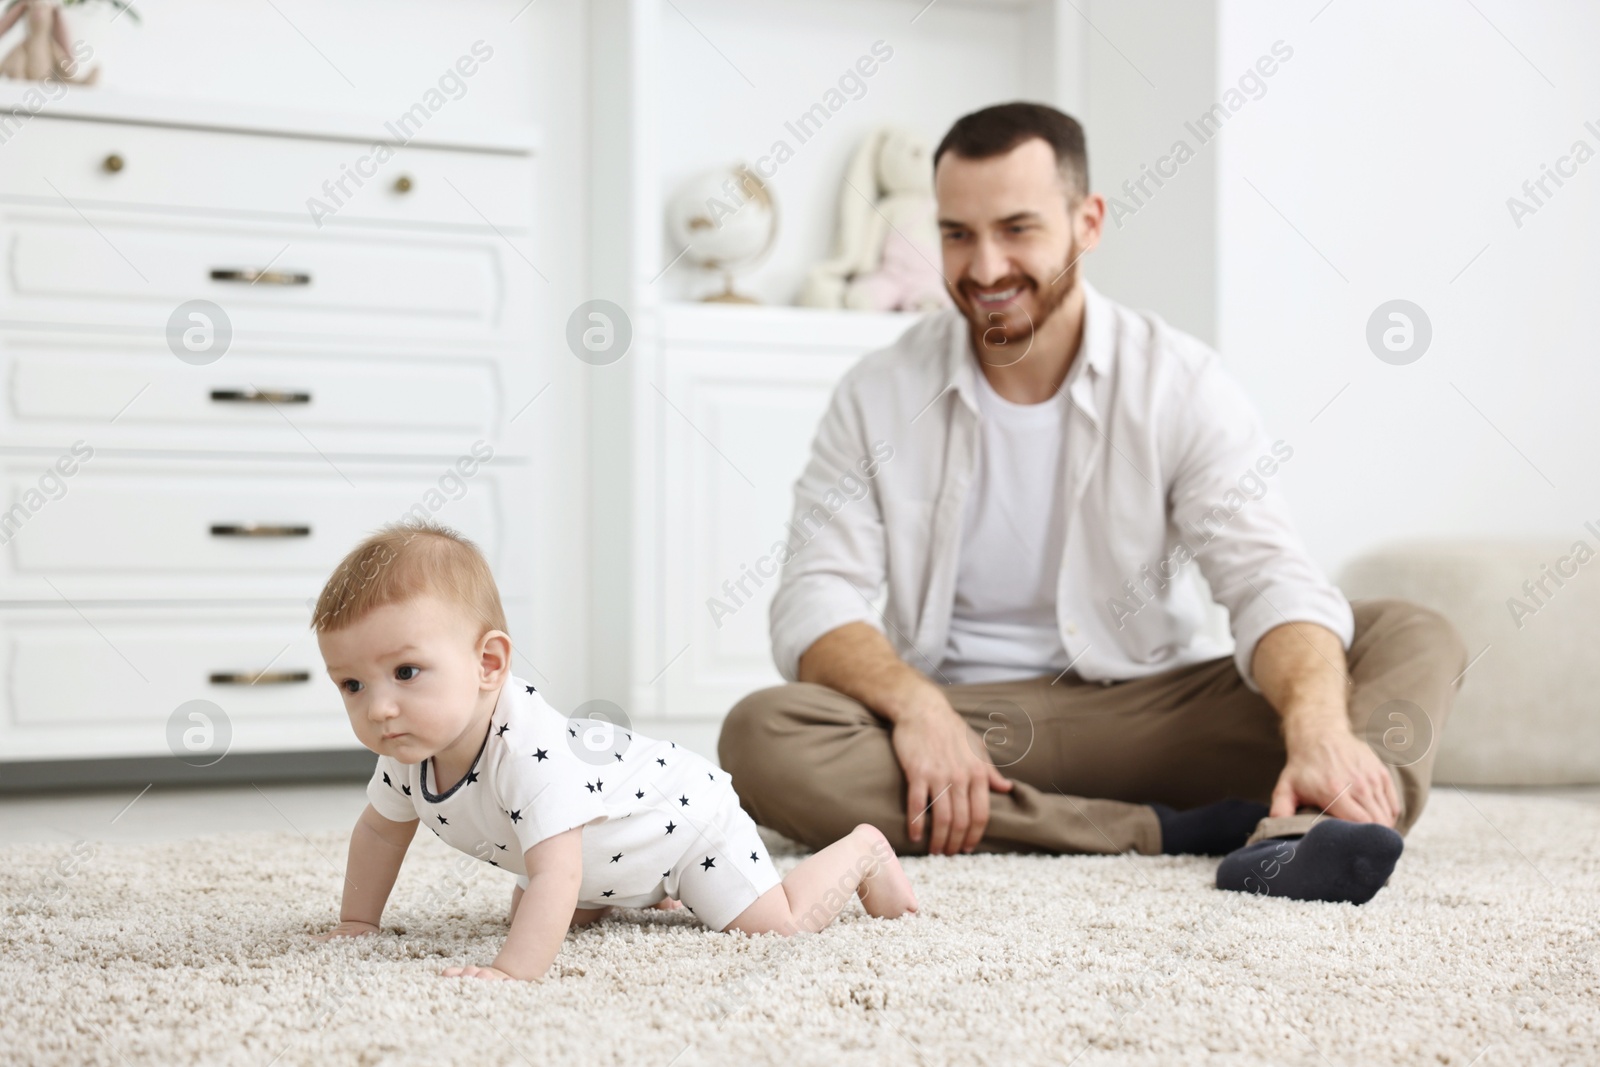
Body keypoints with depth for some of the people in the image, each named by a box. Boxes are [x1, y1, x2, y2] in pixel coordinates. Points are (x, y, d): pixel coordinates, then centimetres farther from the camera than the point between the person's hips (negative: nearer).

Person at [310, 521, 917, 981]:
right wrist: (357, 924, 1)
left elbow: (555, 875, -54)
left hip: (682, 813, -8)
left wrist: (514, 970, -64)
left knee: (775, 924, -13)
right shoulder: (409, 752, -20)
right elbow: (380, 828, 3)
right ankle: (642, 891, 40)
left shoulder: (526, 752, -46)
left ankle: (862, 852, 17)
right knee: (526, 912, 18)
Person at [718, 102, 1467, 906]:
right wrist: (914, 704, -28)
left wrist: (1320, 730, -36)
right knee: (760, 738, -31)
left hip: (1147, 714, 0)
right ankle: (1171, 832, -31)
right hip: (952, 723, 0)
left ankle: (1300, 837, -50)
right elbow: (816, 601, -6)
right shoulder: (878, 396, 2)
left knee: (1414, 638, -18)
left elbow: (1270, 579, -14)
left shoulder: (1179, 383, -1)